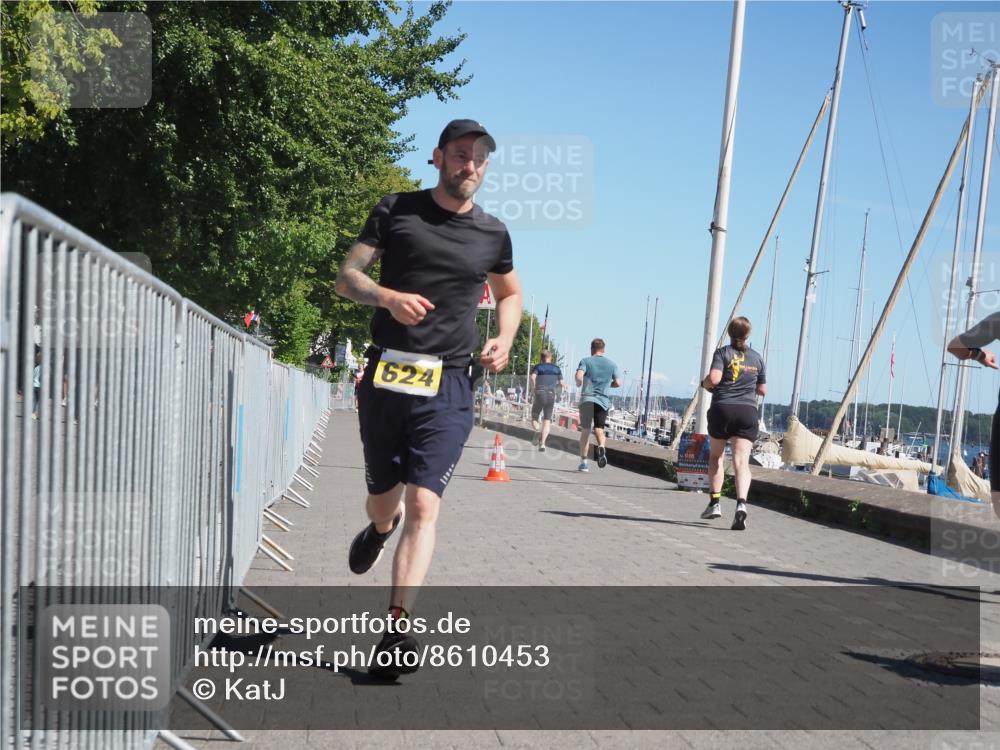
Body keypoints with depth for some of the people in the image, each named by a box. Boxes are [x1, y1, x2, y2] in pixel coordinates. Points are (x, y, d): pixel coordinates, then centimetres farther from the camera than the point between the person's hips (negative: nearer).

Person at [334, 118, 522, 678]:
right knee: (383, 502, 13)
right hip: (386, 374, 1)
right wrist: (386, 296, -20)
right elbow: (347, 278, 1)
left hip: (449, 386, 0)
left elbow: (510, 293, 26)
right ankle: (380, 527, 51)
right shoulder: (396, 210, 5)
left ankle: (399, 628, -15)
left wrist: (504, 340, 6)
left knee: (423, 506, -13)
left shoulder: (492, 233, 10)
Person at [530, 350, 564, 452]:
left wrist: (534, 388, -1)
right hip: (551, 395, 1)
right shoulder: (556, 368, 14)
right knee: (547, 420, 4)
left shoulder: (538, 367, 7)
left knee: (534, 418, 11)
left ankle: (537, 430, -22)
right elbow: (562, 383, 8)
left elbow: (533, 377, -12)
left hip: (540, 394, -1)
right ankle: (542, 443, -11)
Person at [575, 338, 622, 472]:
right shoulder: (612, 364, 10)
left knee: (585, 431, 5)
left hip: (587, 399, -1)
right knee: (599, 428, 7)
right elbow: (618, 383, 3)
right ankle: (601, 446, -25)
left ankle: (583, 462, 5)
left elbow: (579, 376, -13)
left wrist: (579, 383, 8)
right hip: (603, 400, 1)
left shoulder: (585, 361, 2)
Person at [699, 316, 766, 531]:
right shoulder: (757, 358, 12)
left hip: (722, 408, -2)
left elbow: (714, 378, -15)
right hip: (748, 411, 2)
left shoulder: (722, 353, 0)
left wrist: (705, 383, 6)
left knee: (715, 456, 18)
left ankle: (715, 502, 18)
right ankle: (741, 503, -29)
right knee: (742, 460, -8)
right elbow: (762, 390, 17)